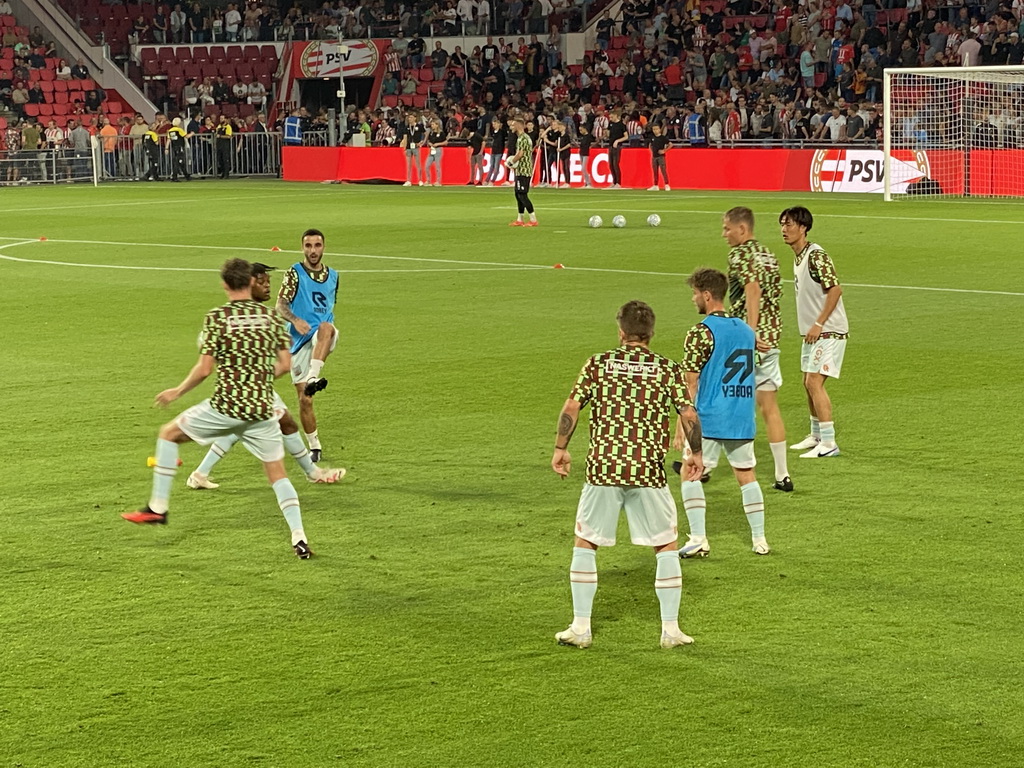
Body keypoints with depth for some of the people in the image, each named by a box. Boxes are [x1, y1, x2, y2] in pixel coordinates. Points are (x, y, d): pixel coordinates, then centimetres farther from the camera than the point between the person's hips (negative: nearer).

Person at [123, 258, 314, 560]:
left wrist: (178, 391, 6)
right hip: (262, 408, 3)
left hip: (226, 405, -3)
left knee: (169, 433, 17)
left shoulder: (217, 317, -6)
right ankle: (299, 538, 0)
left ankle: (157, 508, 16)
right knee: (277, 474, 13)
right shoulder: (271, 316, 5)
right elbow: (285, 364, 5)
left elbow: (204, 369, -9)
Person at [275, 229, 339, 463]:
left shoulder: (332, 275, 14)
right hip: (299, 341, -1)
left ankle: (313, 377, -51)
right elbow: (281, 305, -9)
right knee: (304, 399, -3)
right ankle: (314, 447, 12)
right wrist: (295, 320, -27)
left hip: (322, 338, 1)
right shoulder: (295, 273, 1)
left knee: (326, 327, -38)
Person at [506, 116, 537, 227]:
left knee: (522, 195, -10)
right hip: (521, 171, 10)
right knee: (518, 194, 13)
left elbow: (520, 154, -21)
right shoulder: (525, 137, 18)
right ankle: (520, 220, 18)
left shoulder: (522, 138, -14)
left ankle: (533, 220, -10)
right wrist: (514, 163, 10)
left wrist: (511, 162, -5)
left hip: (523, 171, -10)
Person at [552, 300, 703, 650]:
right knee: (666, 546, 13)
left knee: (584, 544, 14)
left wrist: (561, 448, 8)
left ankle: (580, 627, 14)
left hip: (603, 467, 0)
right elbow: (689, 415, -4)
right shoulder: (667, 369, 2)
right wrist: (696, 454, 10)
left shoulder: (598, 363, 2)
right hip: (649, 471, 0)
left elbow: (571, 407, -3)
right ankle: (671, 629, 12)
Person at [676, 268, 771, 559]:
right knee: (746, 475, 14)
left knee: (690, 474, 4)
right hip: (743, 420, 6)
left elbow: (690, 385, -12)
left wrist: (681, 426, -8)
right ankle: (760, 540, 13)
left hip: (708, 419, -6)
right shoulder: (746, 330, 11)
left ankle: (698, 538, -4)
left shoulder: (701, 333, -11)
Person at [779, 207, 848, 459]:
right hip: (812, 332, 10)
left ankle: (828, 443, -12)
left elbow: (835, 289, -23)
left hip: (828, 331, -10)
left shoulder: (815, 255, -17)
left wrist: (819, 324, -22)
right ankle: (817, 435, 31)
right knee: (809, 383, 16)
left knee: (815, 382, -14)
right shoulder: (798, 258, 13)